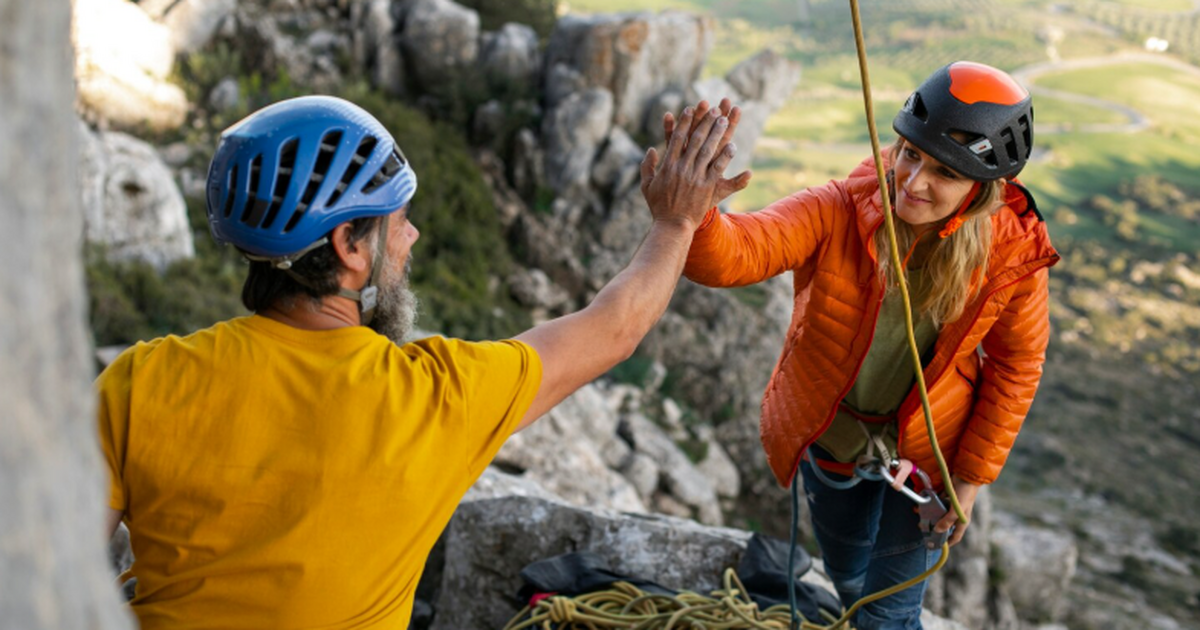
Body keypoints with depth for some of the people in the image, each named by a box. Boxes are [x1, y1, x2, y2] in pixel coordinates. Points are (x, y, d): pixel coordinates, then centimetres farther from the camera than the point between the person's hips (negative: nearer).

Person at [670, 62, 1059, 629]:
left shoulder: (1012, 256, -23)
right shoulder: (837, 212, -28)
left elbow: (1016, 367, -8)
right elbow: (731, 256, -42)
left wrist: (972, 477, -5)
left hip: (925, 449, -1)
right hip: (830, 434, 2)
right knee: (846, 577, 29)